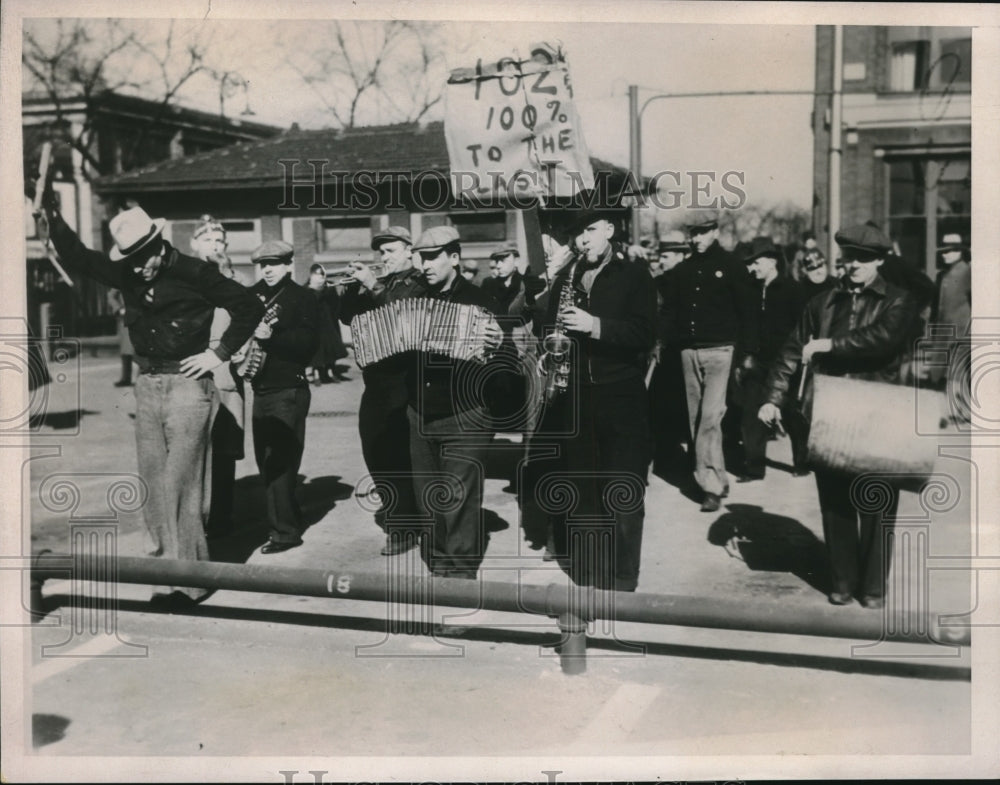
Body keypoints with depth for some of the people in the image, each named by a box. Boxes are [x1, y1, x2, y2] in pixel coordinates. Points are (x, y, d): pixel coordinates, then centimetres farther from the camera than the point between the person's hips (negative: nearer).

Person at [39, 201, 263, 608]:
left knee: (181, 483, -6)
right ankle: (169, 559, 18)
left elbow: (249, 306, -8)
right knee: (154, 482, 8)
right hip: (147, 385, 6)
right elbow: (77, 257, 11)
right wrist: (51, 215, -2)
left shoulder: (194, 273, -9)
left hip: (187, 383, -6)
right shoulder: (126, 273, 7)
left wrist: (219, 354, -9)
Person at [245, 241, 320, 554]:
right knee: (266, 461, 13)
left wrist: (271, 337, -26)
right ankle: (288, 519, 26)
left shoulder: (303, 298, -5)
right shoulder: (254, 294, 14)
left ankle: (285, 531, -1)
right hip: (261, 389, 7)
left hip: (289, 390, -7)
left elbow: (308, 341, -17)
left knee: (278, 462, -8)